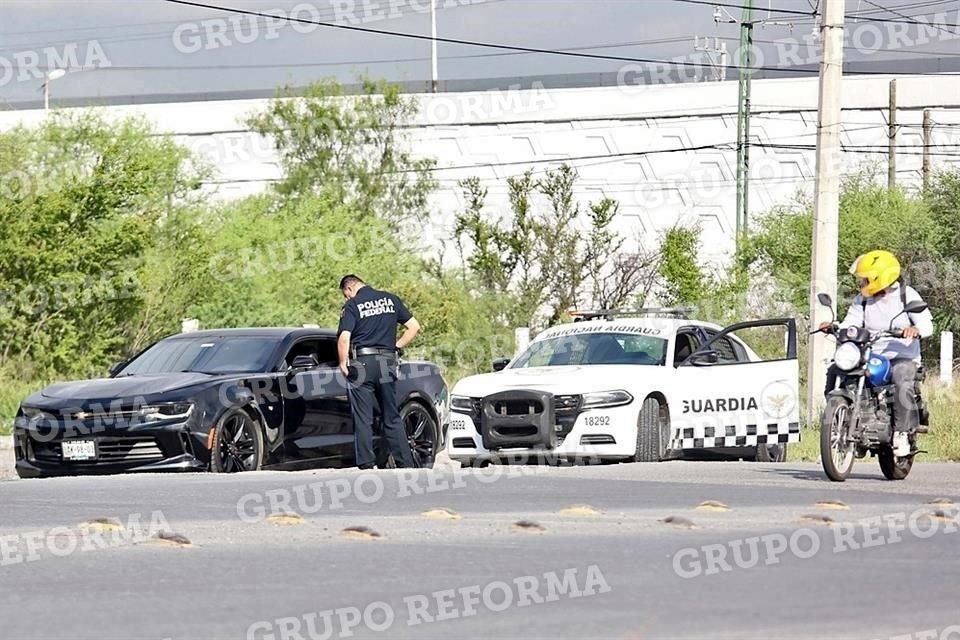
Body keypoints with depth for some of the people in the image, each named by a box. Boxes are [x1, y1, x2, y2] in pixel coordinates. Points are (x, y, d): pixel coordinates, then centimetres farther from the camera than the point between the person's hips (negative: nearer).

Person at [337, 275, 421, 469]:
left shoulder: (352, 305, -5)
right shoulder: (391, 300, 10)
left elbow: (344, 338, -16)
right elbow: (414, 327, 10)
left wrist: (343, 363, -4)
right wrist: (396, 346, 12)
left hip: (362, 364, -4)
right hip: (387, 363, 4)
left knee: (362, 419, 0)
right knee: (392, 417, 11)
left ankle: (367, 465, -4)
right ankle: (406, 464, 7)